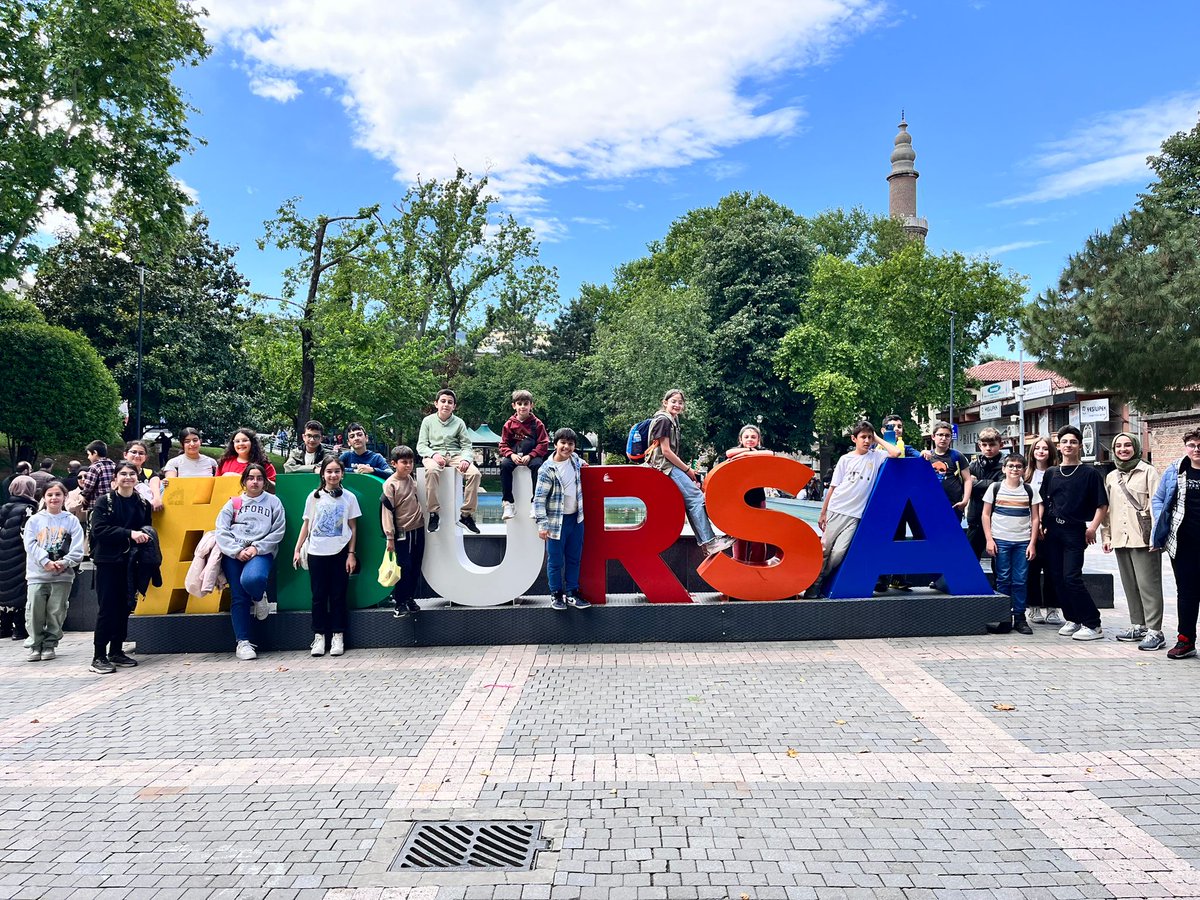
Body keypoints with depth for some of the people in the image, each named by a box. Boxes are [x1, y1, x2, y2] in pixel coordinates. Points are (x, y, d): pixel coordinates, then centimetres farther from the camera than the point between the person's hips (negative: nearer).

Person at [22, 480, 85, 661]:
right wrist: (46, 561, -16)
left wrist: (65, 562, -18)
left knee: (56, 612, 4)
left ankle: (50, 645, 17)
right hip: (37, 574, 0)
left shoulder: (72, 521, 4)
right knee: (35, 612, -2)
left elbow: (77, 548, -2)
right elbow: (30, 544, -4)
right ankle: (35, 645, 11)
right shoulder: (35, 520, 6)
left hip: (63, 575, 0)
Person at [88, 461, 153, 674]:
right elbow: (99, 529, -13)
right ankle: (99, 656, 1)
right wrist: (129, 533, -21)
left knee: (124, 607, 8)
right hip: (108, 561, -4)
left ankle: (116, 651, 20)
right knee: (107, 608, -5)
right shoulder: (104, 501, -2)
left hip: (130, 562, 4)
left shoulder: (143, 503, 8)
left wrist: (144, 535, -7)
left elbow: (147, 529, 16)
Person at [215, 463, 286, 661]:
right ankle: (242, 642, 1)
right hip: (233, 554, 2)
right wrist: (237, 551, -9)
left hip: (261, 552, -2)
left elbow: (278, 532, 3)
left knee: (252, 579, -33)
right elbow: (221, 530, 5)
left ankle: (259, 598, 2)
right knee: (238, 597, -6)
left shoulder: (273, 502, 13)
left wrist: (256, 548, -9)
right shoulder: (233, 503, 16)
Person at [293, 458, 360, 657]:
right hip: (317, 553, 1)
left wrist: (351, 554, -1)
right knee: (318, 595, 4)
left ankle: (338, 636, 10)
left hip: (340, 553, -1)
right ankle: (319, 636, 11)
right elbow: (306, 525, 9)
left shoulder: (349, 497, 3)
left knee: (338, 595, 3)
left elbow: (353, 528, 4)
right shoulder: (314, 497, 4)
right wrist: (297, 549, 3)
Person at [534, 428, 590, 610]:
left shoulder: (575, 459, 3)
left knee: (574, 559, 14)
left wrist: (582, 464, 12)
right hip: (557, 521, -6)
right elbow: (539, 498, -16)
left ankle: (571, 593, 25)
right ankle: (556, 595, 21)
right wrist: (542, 524, -22)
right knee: (556, 561, 5)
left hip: (576, 518, 6)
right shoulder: (547, 470, -16)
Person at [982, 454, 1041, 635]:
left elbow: (1035, 518, 8)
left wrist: (1032, 543, 0)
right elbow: (986, 515, 5)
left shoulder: (1029, 491, 7)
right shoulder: (995, 488, 4)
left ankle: (1020, 617, 10)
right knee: (1003, 580, 1)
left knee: (1020, 581, 1)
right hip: (1000, 540, -1)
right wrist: (989, 539, -3)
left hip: (1023, 542, 1)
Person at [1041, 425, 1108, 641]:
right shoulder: (1050, 473, 11)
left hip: (1075, 532, -5)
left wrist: (1092, 527, -11)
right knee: (1057, 577, 6)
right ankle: (1072, 619, 19)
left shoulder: (1090, 473, -1)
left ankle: (1093, 625, -3)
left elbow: (1102, 504, -2)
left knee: (1071, 578, -12)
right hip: (1053, 531, 5)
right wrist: (1041, 524, 6)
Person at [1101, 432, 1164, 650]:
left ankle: (1155, 631, -4)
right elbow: (1106, 508, 19)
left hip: (1143, 538, -6)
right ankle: (1138, 625, 19)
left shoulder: (1148, 471, -1)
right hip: (1120, 538, 6)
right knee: (1130, 585, 10)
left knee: (1148, 584, -7)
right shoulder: (1111, 477, 17)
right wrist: (1106, 535, 14)